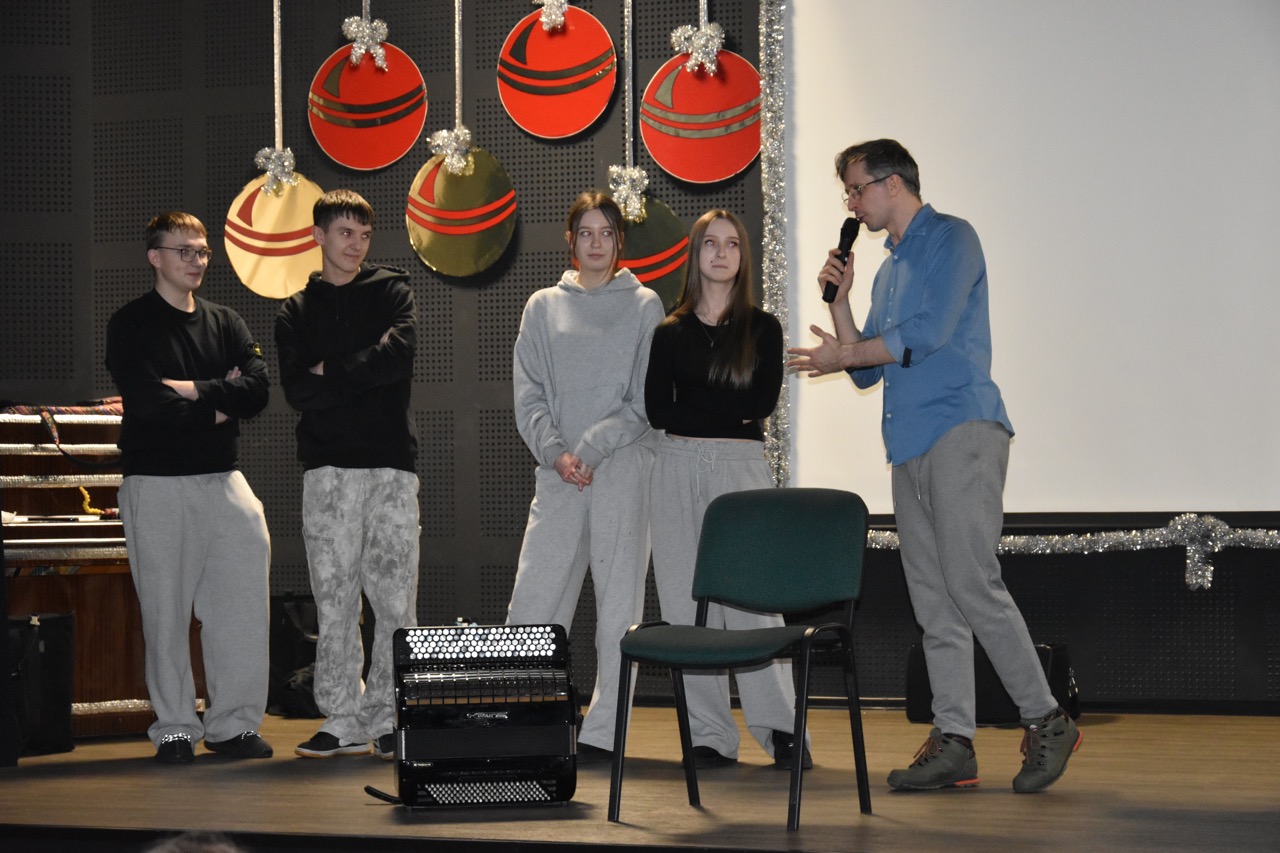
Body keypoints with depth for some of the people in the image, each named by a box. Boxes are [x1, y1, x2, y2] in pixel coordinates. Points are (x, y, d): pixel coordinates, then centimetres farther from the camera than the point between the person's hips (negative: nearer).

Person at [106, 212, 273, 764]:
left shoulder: (225, 324, 15)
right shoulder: (131, 326, 1)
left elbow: (257, 389, 0)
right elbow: (145, 402, -14)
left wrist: (197, 391, -12)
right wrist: (217, 407, -5)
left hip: (222, 479, 4)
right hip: (156, 483, -4)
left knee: (243, 597, -4)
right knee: (166, 609, -2)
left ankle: (234, 722, 4)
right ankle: (175, 729, 6)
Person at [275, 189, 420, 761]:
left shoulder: (392, 290, 11)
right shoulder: (296, 311, 14)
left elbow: (398, 355, -9)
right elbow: (297, 390, -2)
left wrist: (331, 372, -5)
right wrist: (365, 372, -9)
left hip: (391, 463, -1)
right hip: (327, 467, 1)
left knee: (396, 597, -4)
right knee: (334, 598, 1)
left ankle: (388, 719, 2)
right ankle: (341, 721, 6)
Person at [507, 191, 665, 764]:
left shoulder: (643, 306, 6)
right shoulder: (544, 307, 14)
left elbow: (646, 398, -2)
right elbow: (528, 392, 8)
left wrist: (594, 447, -12)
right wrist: (555, 451, -8)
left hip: (623, 469, -2)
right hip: (557, 473, 2)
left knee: (619, 602, -3)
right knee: (533, 600, -2)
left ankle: (604, 729, 0)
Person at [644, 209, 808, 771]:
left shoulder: (762, 329, 9)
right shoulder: (670, 333, 12)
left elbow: (763, 400, -5)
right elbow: (656, 409, 1)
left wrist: (694, 406, -3)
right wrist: (728, 410, -3)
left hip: (742, 467, -2)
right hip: (679, 469, 2)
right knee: (687, 601, -1)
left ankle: (780, 729, -5)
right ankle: (710, 737, 2)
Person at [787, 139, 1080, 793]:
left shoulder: (950, 240, -1)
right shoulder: (888, 271, 25)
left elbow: (929, 333, -13)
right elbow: (867, 371, 25)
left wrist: (842, 354, -2)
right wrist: (838, 299, 13)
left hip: (961, 432, -9)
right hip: (909, 447, 9)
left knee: (971, 584, -16)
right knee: (933, 601, 4)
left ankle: (1045, 721, -9)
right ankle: (953, 743, 5)